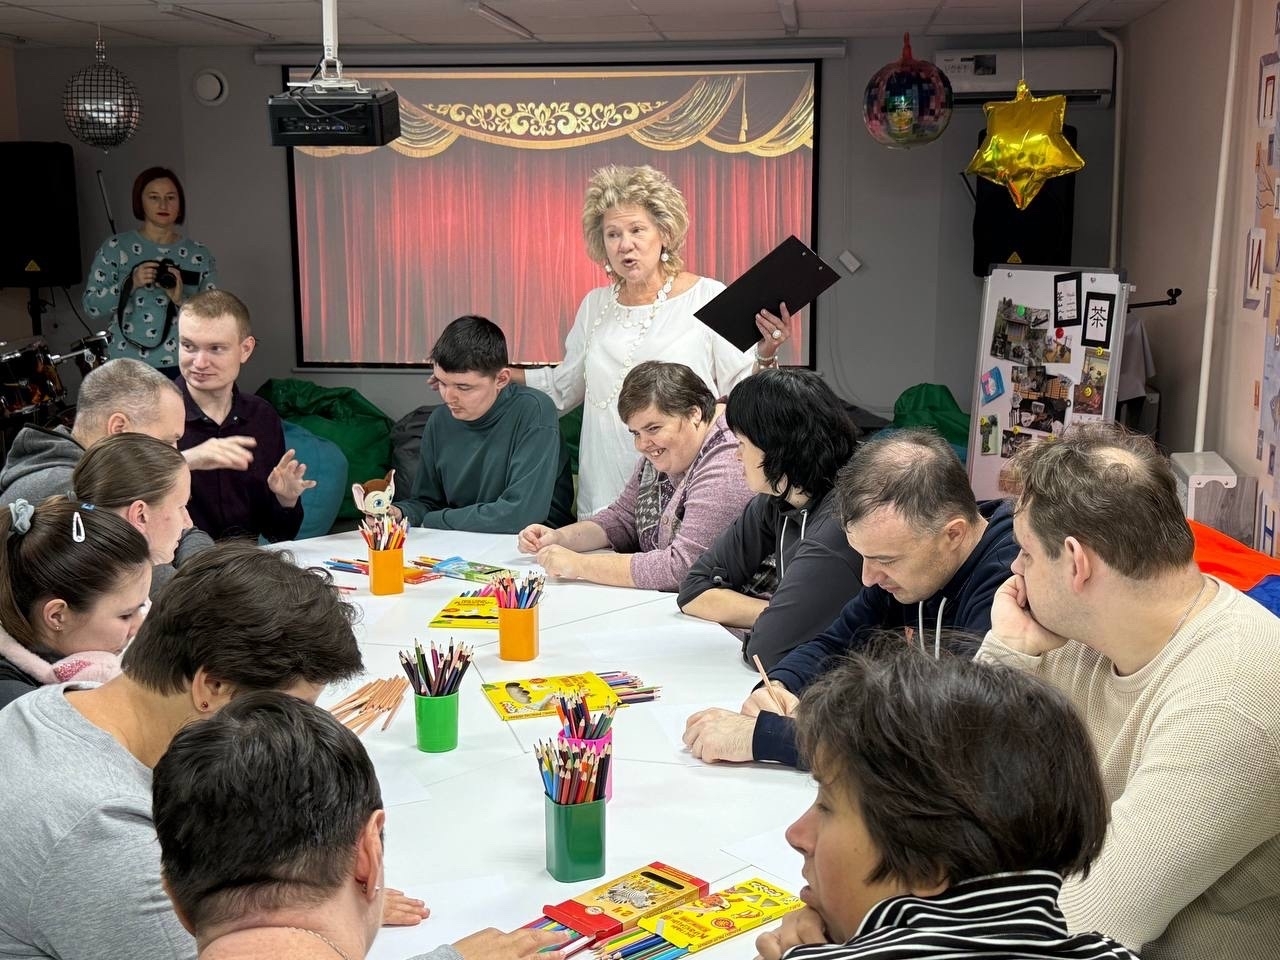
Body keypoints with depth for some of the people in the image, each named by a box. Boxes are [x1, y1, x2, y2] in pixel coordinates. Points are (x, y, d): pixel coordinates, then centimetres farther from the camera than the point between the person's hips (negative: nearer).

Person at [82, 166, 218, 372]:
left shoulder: (199, 254, 5)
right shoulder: (115, 248, 2)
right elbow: (91, 307, -2)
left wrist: (182, 300, -17)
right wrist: (130, 284, -16)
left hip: (185, 366, 1)